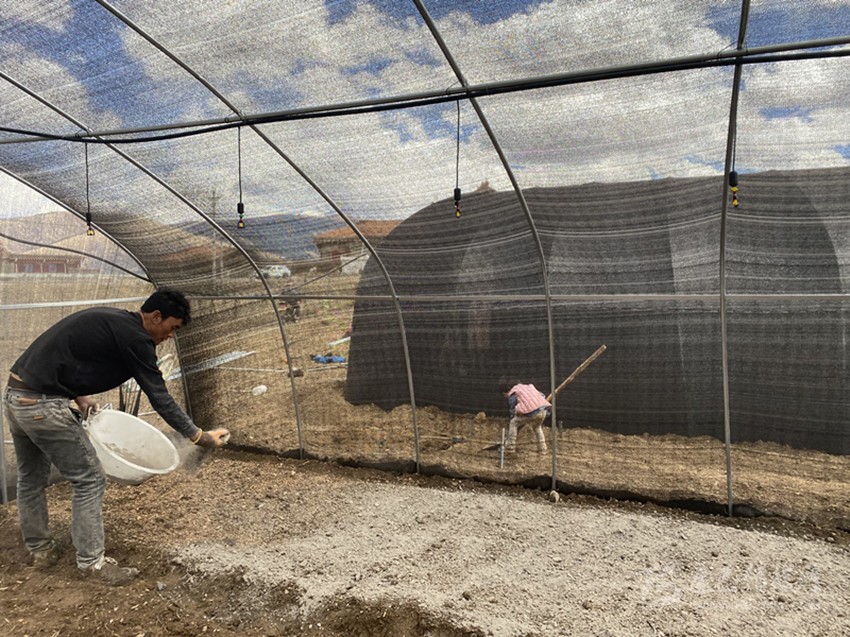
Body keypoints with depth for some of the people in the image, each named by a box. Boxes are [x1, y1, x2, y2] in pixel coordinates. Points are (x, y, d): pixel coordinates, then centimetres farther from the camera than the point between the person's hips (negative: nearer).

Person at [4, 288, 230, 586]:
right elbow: (160, 398, -15)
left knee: (31, 478, 23)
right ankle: (92, 562, 10)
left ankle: (40, 549, 39)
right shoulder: (134, 338, -14)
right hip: (42, 406, -10)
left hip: (15, 394, 10)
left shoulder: (109, 320, 14)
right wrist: (200, 437, -11)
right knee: (89, 480, 1)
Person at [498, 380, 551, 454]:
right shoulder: (528, 386, 30)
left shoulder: (512, 394, 11)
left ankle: (510, 447, 11)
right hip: (543, 411, 7)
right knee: (537, 427, 34)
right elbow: (542, 395, 26)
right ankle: (542, 449, 29)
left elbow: (513, 411, 11)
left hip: (531, 412, -6)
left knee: (513, 423, 12)